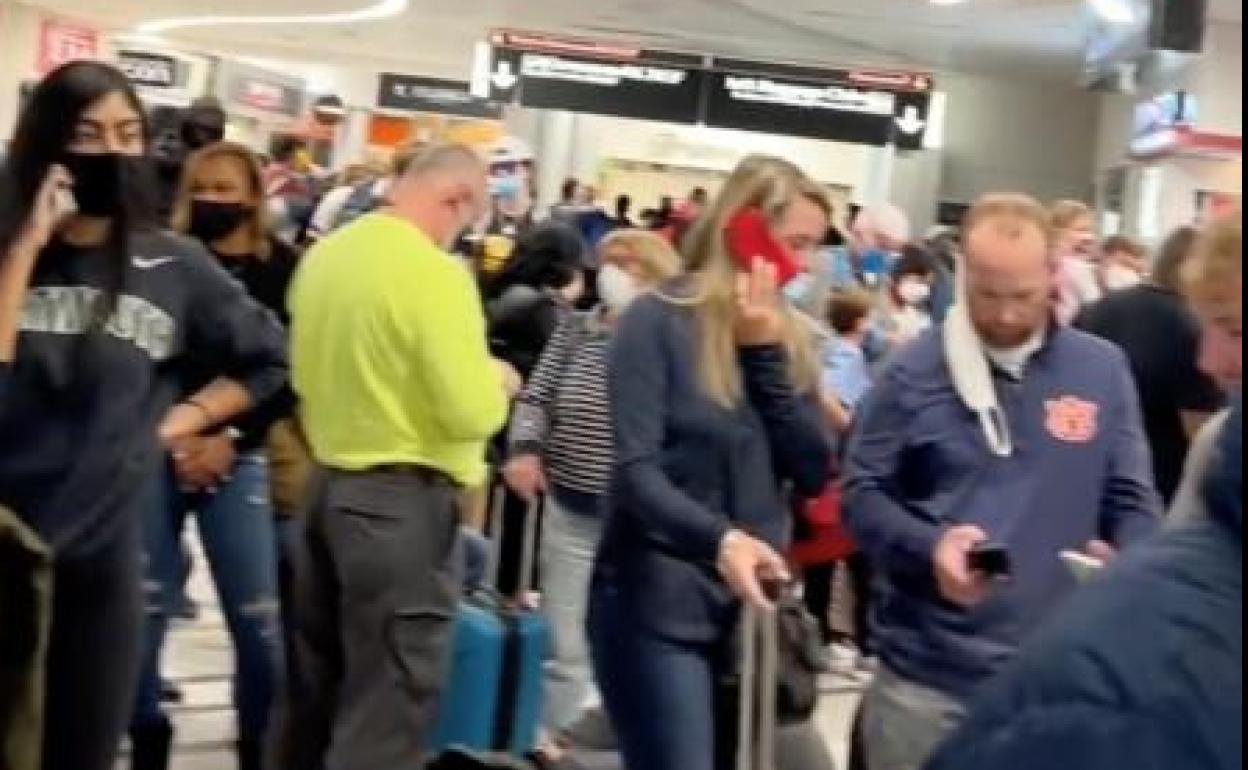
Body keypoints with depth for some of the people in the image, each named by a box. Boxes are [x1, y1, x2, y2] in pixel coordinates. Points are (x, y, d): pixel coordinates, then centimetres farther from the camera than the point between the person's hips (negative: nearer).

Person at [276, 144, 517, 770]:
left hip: (326, 483, 8)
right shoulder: (436, 273, -18)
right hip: (402, 500, -8)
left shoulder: (324, 254, 6)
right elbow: (473, 412, -22)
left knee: (315, 688, 20)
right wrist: (497, 380, -2)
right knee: (388, 708, 1)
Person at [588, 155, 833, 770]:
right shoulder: (658, 321, -9)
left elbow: (814, 475, 0)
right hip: (659, 606, -6)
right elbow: (637, 473, -17)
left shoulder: (788, 336, 10)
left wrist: (766, 354, -8)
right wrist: (720, 539, -33)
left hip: (752, 609, 6)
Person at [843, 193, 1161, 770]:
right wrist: (930, 548, -19)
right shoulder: (913, 371, -2)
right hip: (926, 675, -1)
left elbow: (1132, 501, 7)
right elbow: (862, 494, -1)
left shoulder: (1103, 370, 3)